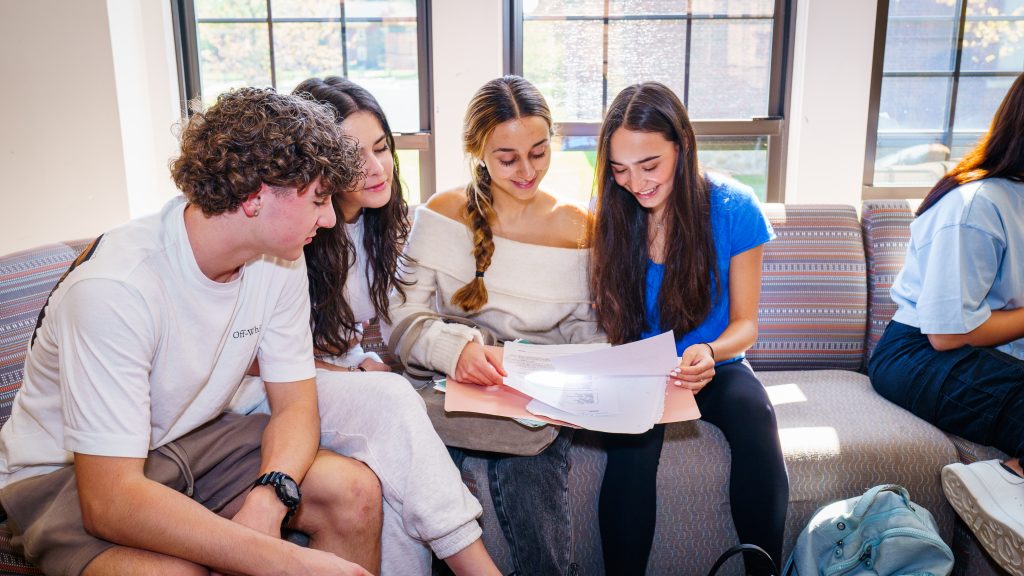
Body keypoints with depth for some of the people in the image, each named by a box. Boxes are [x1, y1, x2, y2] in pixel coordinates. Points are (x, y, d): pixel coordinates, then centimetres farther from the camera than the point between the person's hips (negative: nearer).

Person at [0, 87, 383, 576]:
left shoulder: (279, 262, -9)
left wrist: (266, 500, -28)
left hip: (191, 442, 6)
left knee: (356, 491, -14)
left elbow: (295, 404, -6)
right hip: (69, 475, -5)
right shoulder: (116, 287, -31)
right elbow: (109, 501, -34)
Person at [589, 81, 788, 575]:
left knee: (754, 413, -31)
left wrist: (710, 353, -24)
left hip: (712, 367, 0)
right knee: (632, 436, -32)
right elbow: (609, 322, 3)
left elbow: (744, 323, -2)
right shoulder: (608, 215, -6)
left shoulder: (733, 209, -9)